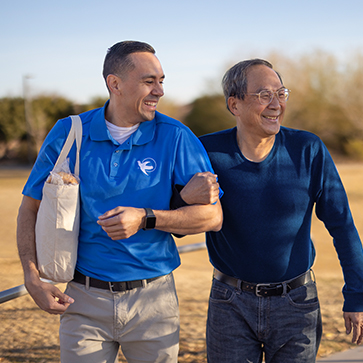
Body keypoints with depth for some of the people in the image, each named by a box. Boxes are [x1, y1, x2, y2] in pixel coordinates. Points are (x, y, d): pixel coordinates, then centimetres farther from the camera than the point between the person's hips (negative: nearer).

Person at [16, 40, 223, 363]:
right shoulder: (68, 133, -1)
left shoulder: (175, 137, -4)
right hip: (84, 300, 0)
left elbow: (213, 216, -6)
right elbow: (31, 209, 6)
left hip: (154, 299, 0)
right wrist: (33, 278, -5)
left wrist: (145, 219, -18)